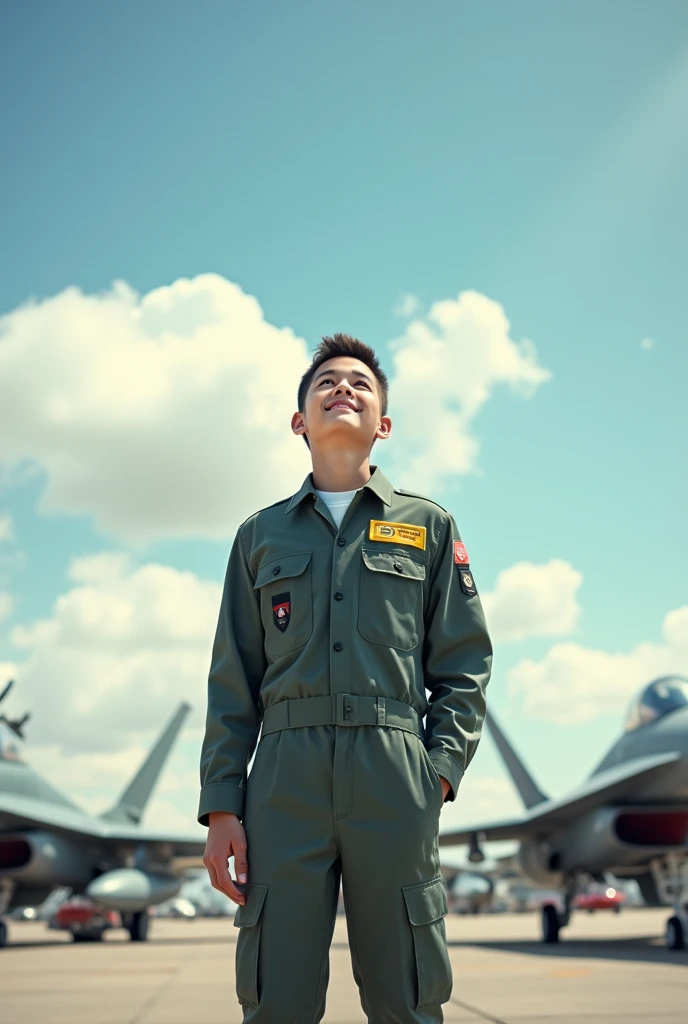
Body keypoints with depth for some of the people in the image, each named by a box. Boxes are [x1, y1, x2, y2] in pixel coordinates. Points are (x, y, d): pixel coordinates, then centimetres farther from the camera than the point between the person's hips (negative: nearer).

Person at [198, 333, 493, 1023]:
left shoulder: (429, 527, 17)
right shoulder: (262, 535, 20)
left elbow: (465, 663, 12)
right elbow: (232, 683, 15)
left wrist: (440, 770, -4)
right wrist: (221, 807, 4)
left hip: (394, 777, -1)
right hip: (285, 778, 1)